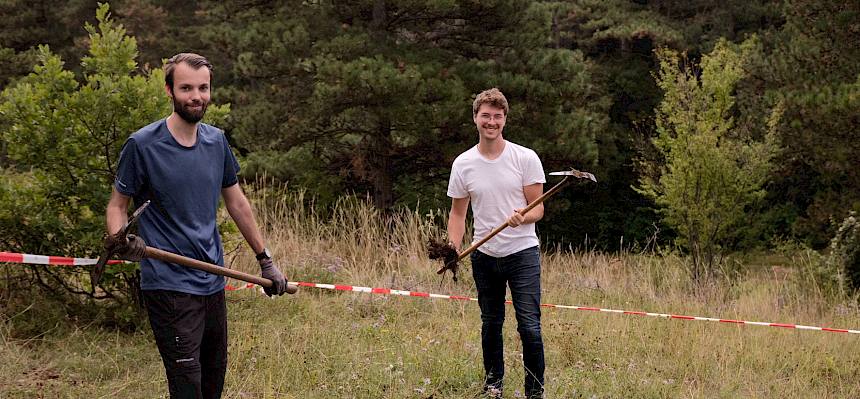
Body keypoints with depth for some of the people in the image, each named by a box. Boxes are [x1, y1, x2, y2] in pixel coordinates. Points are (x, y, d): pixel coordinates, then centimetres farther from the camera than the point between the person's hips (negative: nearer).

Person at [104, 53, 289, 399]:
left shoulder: (217, 142, 7)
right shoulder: (142, 145, -9)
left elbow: (237, 202, 18)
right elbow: (117, 205, -2)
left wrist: (265, 259, 20)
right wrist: (118, 240, -24)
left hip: (213, 282, 6)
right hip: (169, 287, -6)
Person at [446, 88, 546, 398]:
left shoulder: (526, 158, -5)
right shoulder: (463, 164, 2)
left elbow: (538, 208, -4)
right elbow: (458, 212, 9)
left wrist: (522, 218, -27)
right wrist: (454, 246, -7)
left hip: (522, 252, -3)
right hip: (484, 256, 3)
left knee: (529, 326, -9)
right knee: (491, 324, 14)